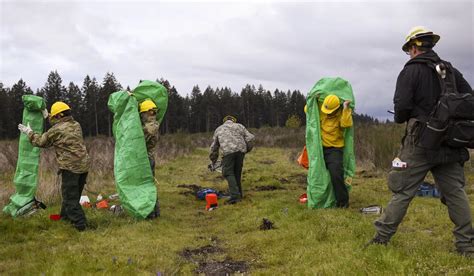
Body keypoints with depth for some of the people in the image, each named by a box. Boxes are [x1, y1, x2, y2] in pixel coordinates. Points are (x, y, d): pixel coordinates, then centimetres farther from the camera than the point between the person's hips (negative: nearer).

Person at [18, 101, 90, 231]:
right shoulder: (76, 125, 9)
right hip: (84, 165, 8)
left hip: (71, 167, -8)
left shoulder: (56, 130, -10)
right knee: (73, 193, 20)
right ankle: (65, 216, 35)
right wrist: (48, 116, 39)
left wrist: (29, 132, 21)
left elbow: (41, 141, 5)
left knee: (70, 196, 0)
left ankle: (80, 223, -3)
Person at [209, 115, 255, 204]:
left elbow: (214, 146, 28)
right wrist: (247, 149, 26)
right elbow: (250, 138, 13)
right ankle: (239, 194, 19)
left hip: (228, 151, -3)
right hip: (241, 150, 3)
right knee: (237, 172, 14)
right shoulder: (239, 126, 25)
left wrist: (213, 159, 37)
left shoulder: (219, 129, 25)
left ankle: (235, 196, -15)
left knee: (228, 173, -2)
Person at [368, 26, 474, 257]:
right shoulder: (451, 71, 11)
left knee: (402, 191, 0)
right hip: (450, 143, 5)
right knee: (455, 192, 11)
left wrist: (400, 119, 7)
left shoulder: (411, 70, -6)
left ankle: (382, 238, 6)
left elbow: (402, 106, -15)